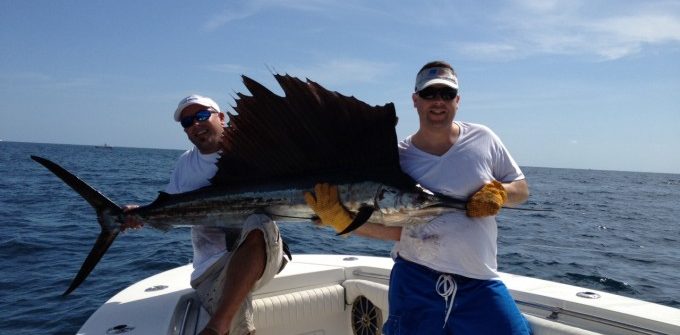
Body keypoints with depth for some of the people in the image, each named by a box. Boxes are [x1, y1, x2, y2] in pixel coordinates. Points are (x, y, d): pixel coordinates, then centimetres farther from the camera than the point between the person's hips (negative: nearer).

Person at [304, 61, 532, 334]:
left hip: (479, 283, 1)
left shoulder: (483, 139, 1)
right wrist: (340, 219, -19)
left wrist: (499, 192, -12)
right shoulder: (398, 156, -3)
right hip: (414, 283, -1)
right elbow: (396, 229, -6)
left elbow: (521, 189, 10)